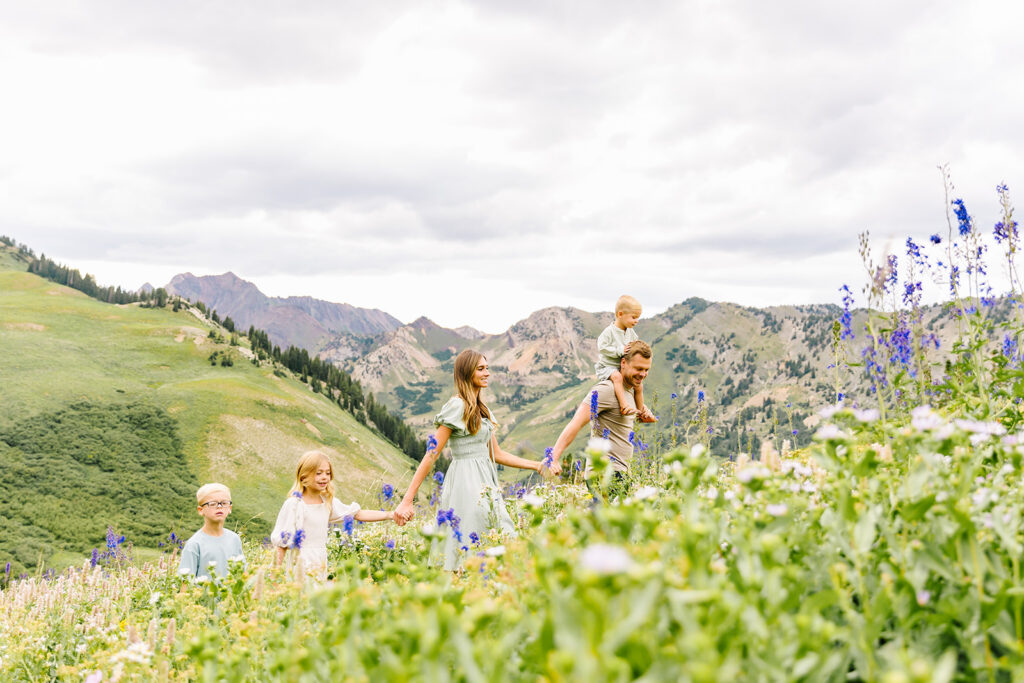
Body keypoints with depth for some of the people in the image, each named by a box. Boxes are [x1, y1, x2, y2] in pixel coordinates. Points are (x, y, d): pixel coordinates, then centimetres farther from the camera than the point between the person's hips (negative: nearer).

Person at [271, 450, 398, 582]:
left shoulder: (328, 502, 8)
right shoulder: (294, 504, -10)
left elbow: (359, 514, 10)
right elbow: (282, 543, -8)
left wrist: (391, 515, 2)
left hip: (321, 565, 6)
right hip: (301, 565, -6)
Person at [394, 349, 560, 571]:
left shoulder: (482, 409, 16)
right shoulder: (457, 406, -10)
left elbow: (497, 454, 19)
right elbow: (432, 455, -13)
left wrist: (537, 465, 13)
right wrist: (407, 500, -17)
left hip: (485, 484, 9)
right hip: (466, 483, -9)